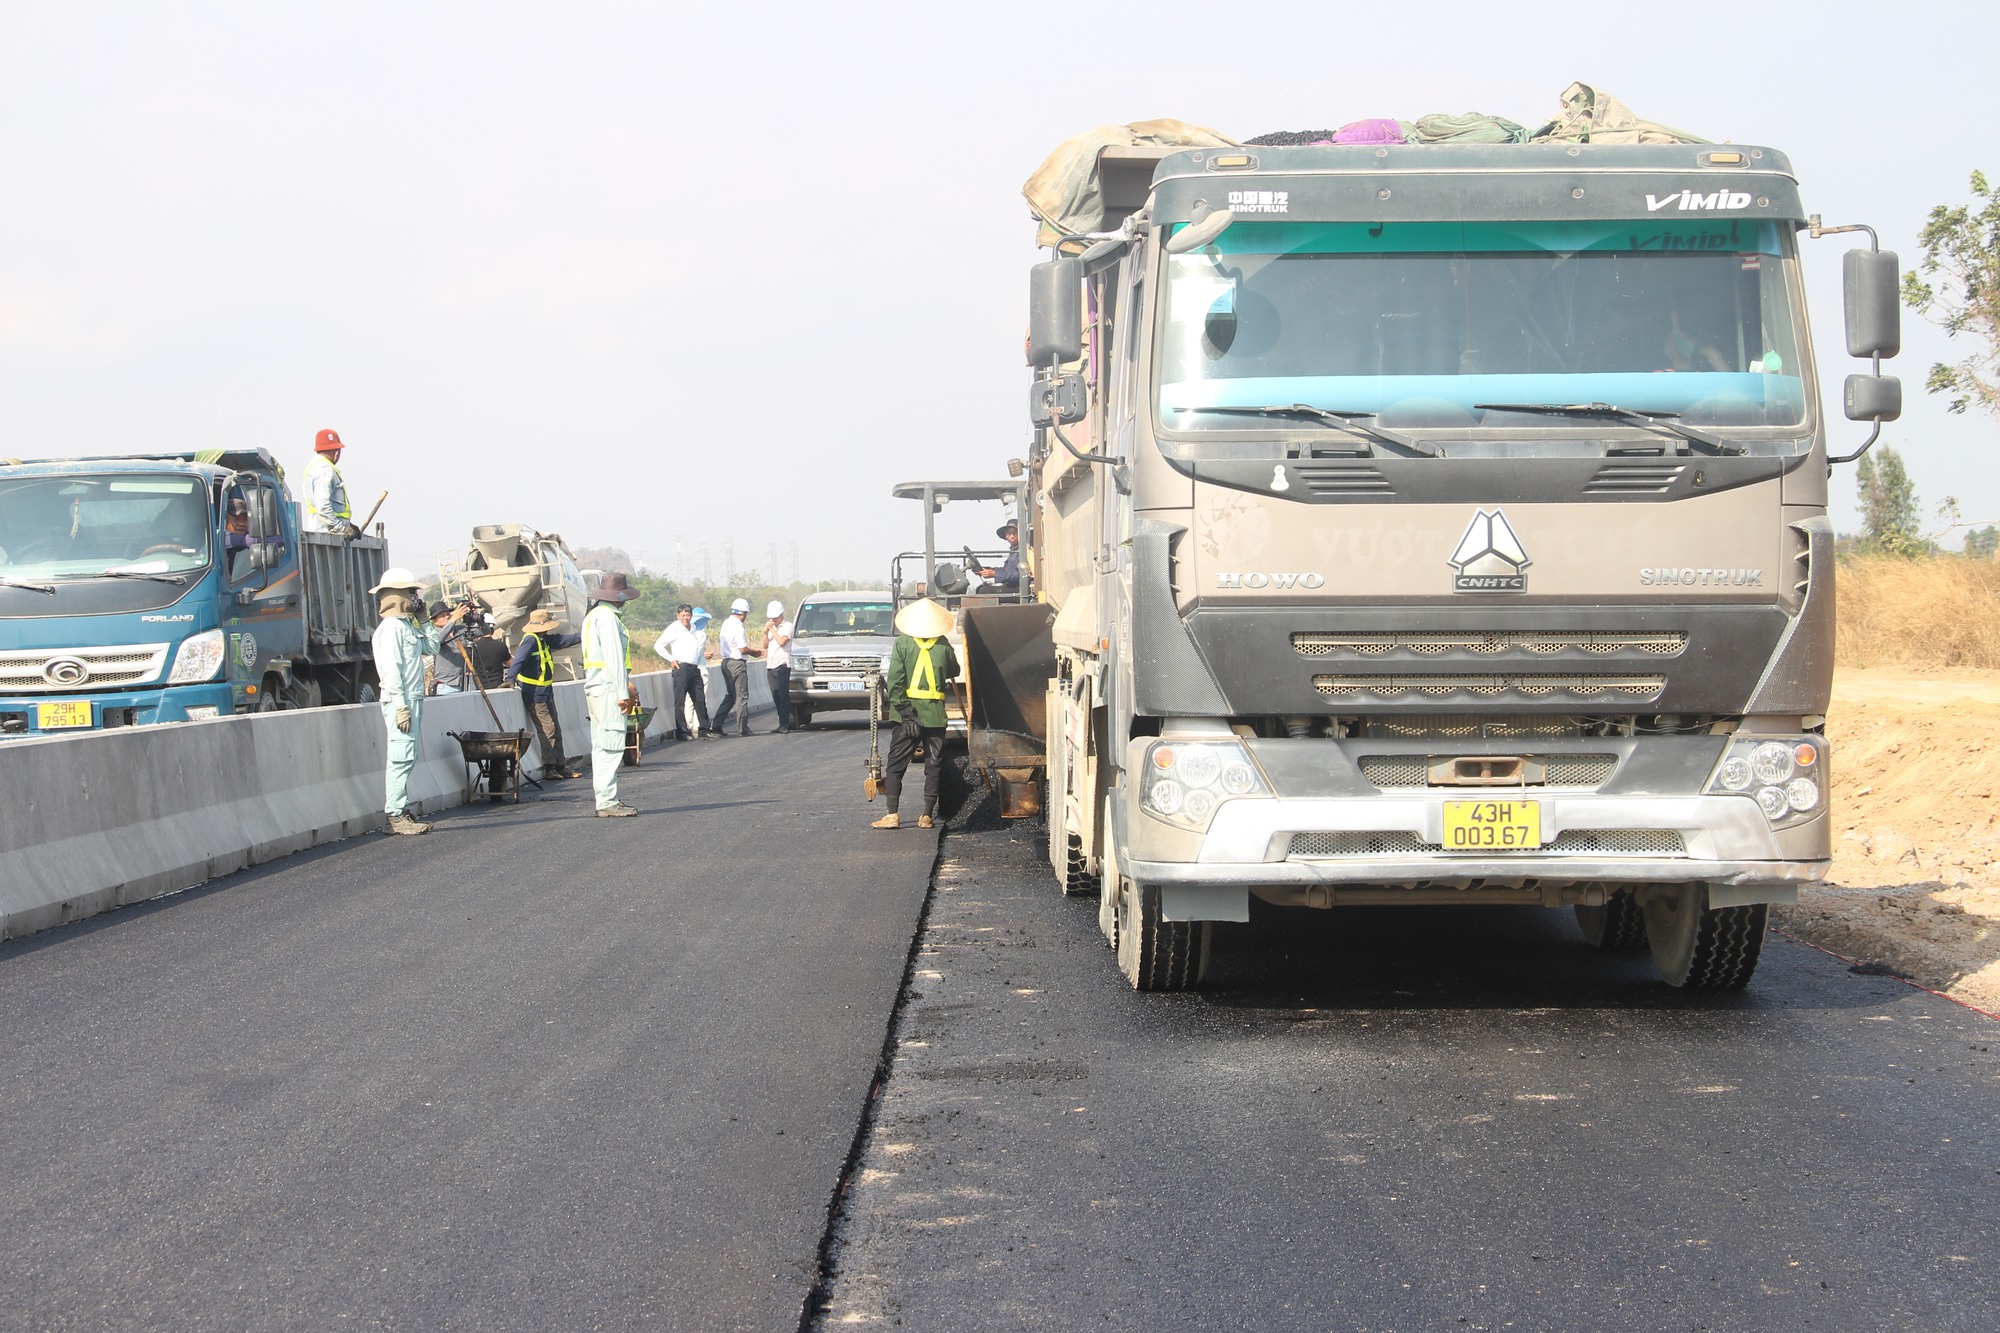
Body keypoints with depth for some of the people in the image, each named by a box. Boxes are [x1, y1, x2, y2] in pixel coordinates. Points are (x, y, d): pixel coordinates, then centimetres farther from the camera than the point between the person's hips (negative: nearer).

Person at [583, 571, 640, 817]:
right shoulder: (608, 618, -13)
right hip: (608, 689, -11)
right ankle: (607, 803, -14)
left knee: (601, 746, 13)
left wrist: (626, 687, 19)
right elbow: (614, 659, -17)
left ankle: (605, 799, 17)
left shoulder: (593, 616, 19)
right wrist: (623, 693, -16)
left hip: (595, 687, 11)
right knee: (611, 744, -11)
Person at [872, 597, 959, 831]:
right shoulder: (943, 645, 0)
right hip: (935, 713, 1)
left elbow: (895, 680, -12)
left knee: (896, 764, 5)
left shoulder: (903, 643, -5)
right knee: (934, 766, 9)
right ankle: (927, 815, 7)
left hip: (908, 713, -1)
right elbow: (954, 671, 16)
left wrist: (902, 709, -12)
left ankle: (892, 814, -4)